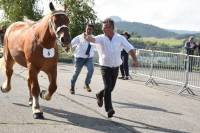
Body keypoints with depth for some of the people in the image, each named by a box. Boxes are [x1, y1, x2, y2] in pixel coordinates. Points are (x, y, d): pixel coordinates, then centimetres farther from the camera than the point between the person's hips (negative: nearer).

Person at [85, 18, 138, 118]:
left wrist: (134, 59, -22)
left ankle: (100, 95, 43)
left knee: (111, 87, 14)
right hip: (105, 67, -3)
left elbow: (130, 49, -6)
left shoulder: (120, 38, -2)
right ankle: (109, 109, -9)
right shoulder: (101, 38, -8)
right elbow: (93, 39, -30)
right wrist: (88, 38, -54)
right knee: (107, 87, -13)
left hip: (115, 67, 3)